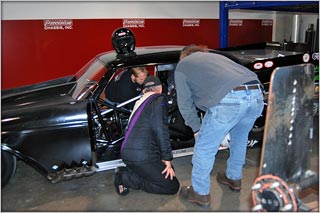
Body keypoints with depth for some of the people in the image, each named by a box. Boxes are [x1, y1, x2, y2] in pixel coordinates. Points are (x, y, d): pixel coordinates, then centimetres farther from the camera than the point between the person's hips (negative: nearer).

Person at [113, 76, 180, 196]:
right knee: (172, 186, -1)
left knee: (170, 170, 19)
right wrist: (167, 159, -8)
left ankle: (125, 172, 6)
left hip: (127, 152, 9)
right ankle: (126, 178, -7)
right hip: (142, 155, -9)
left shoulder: (139, 102, 20)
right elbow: (161, 130, -13)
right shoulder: (159, 99, -4)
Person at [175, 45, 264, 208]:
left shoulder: (182, 65, 21)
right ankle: (234, 179, 48)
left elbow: (185, 103, 18)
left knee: (204, 148, 12)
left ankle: (200, 194, 27)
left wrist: (196, 129, 33)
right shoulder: (215, 56, 38)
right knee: (239, 139, 30)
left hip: (229, 100, -7)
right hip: (256, 94, 7)